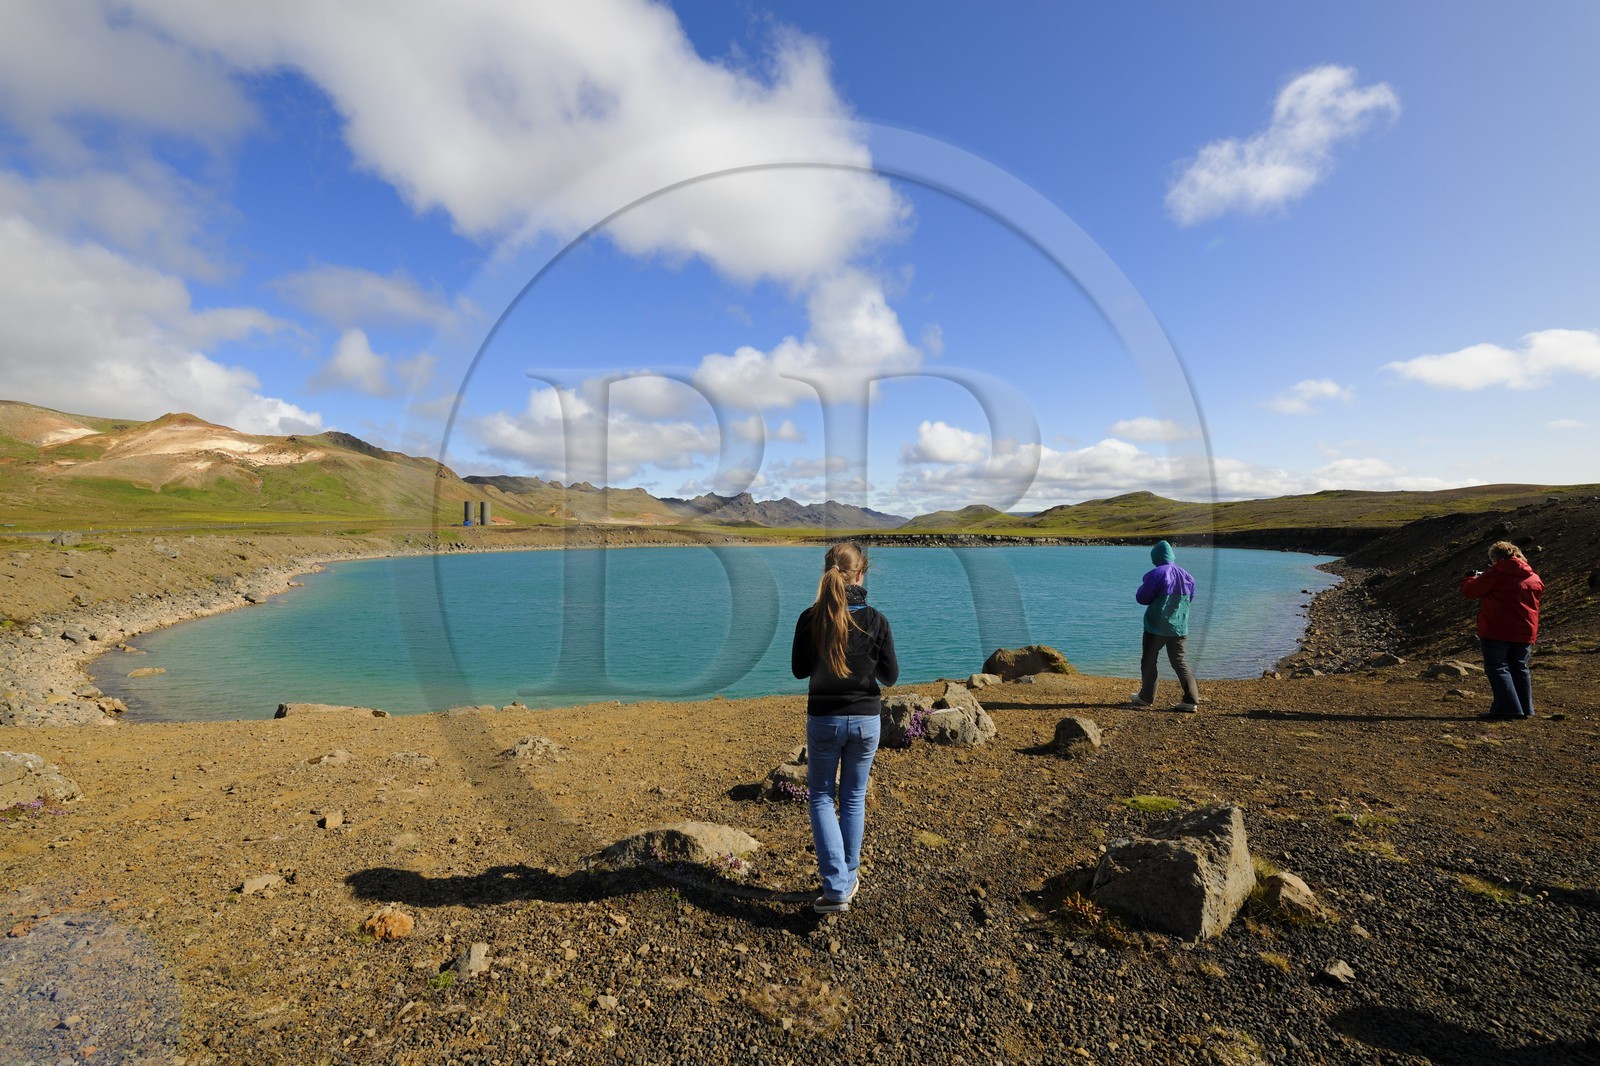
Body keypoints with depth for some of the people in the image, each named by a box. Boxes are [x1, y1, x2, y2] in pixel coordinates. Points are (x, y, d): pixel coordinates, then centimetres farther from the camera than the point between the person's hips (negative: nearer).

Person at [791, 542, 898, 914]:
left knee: (822, 797, 15)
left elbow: (799, 669, 0)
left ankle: (836, 888, 6)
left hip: (823, 719, -1)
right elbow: (891, 675, -4)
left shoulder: (810, 618, -12)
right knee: (854, 798, 19)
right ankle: (849, 879, 31)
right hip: (866, 719, 1)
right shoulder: (875, 620, -13)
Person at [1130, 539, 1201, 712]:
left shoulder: (1156, 574, -14)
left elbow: (1141, 598, -7)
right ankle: (1191, 700, 4)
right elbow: (1190, 598, 18)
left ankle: (1146, 697, 17)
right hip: (1179, 627, 5)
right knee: (1179, 661, 11)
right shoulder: (1187, 576, 4)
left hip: (1157, 626, -5)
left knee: (1149, 661, 9)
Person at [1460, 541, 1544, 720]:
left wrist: (1471, 578, 13)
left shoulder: (1495, 575, -12)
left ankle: (1508, 708, -7)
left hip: (1497, 631, -7)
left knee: (1497, 668, -1)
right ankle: (1526, 709, 17)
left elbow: (1469, 591, -10)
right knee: (1519, 668, 15)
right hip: (1525, 632, 7)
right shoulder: (1534, 578, 10)